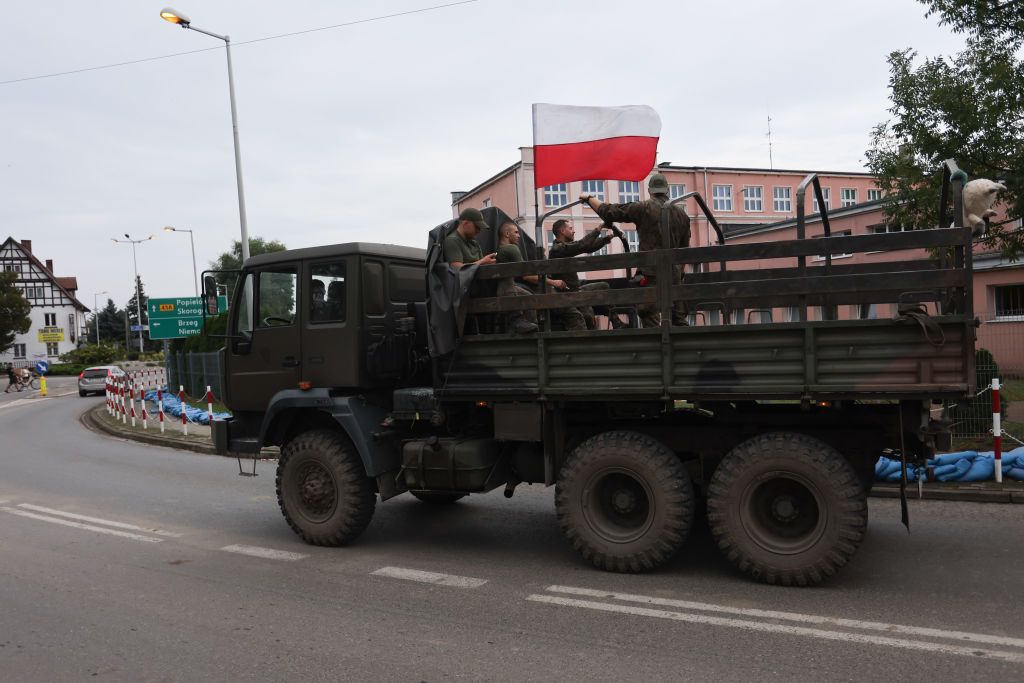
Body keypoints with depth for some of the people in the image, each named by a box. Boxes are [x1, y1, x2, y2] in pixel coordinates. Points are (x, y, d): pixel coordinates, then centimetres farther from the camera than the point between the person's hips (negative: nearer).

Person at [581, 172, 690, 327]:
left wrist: (589, 198, 14)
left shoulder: (643, 208, -3)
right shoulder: (681, 213, 14)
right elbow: (685, 248, 18)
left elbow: (608, 212, -2)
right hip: (674, 272, 5)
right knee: (679, 320, 8)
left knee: (651, 321, -5)